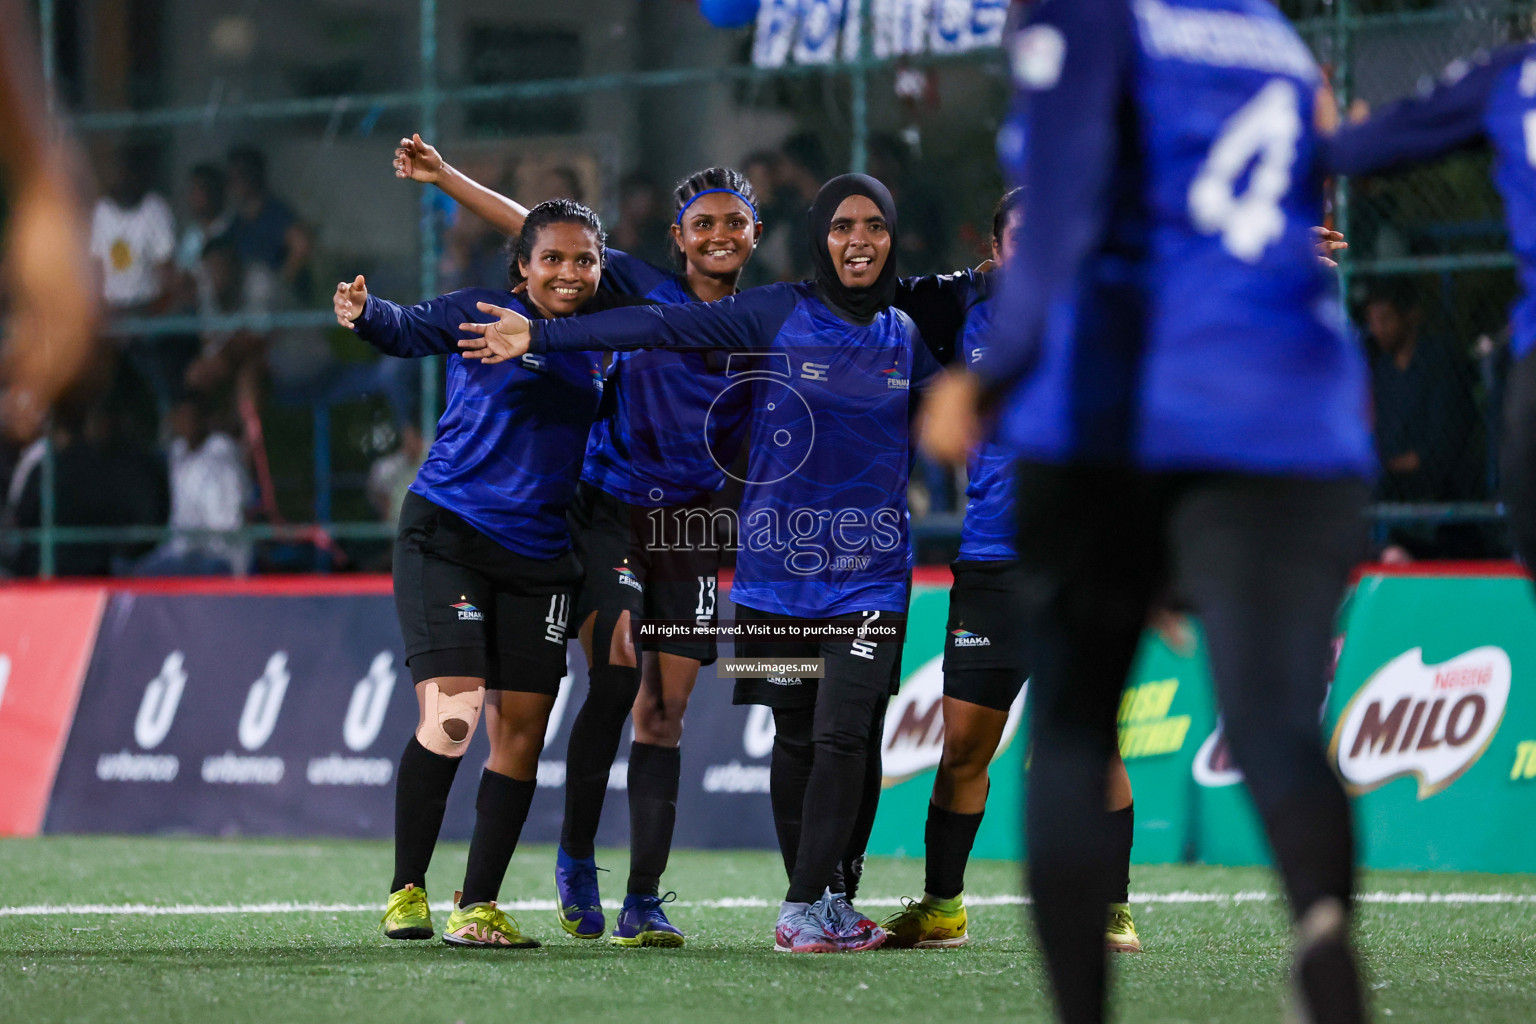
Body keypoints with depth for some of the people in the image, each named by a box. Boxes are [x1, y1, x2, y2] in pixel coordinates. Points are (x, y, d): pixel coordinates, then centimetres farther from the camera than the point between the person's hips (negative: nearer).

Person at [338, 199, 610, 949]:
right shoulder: (483, 314, -2)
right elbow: (410, 330, -12)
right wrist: (365, 314, -34)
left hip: (539, 555, 5)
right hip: (448, 538, -5)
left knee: (521, 731, 2)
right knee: (449, 715, -16)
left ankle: (478, 906, 12)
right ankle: (407, 891, -1)